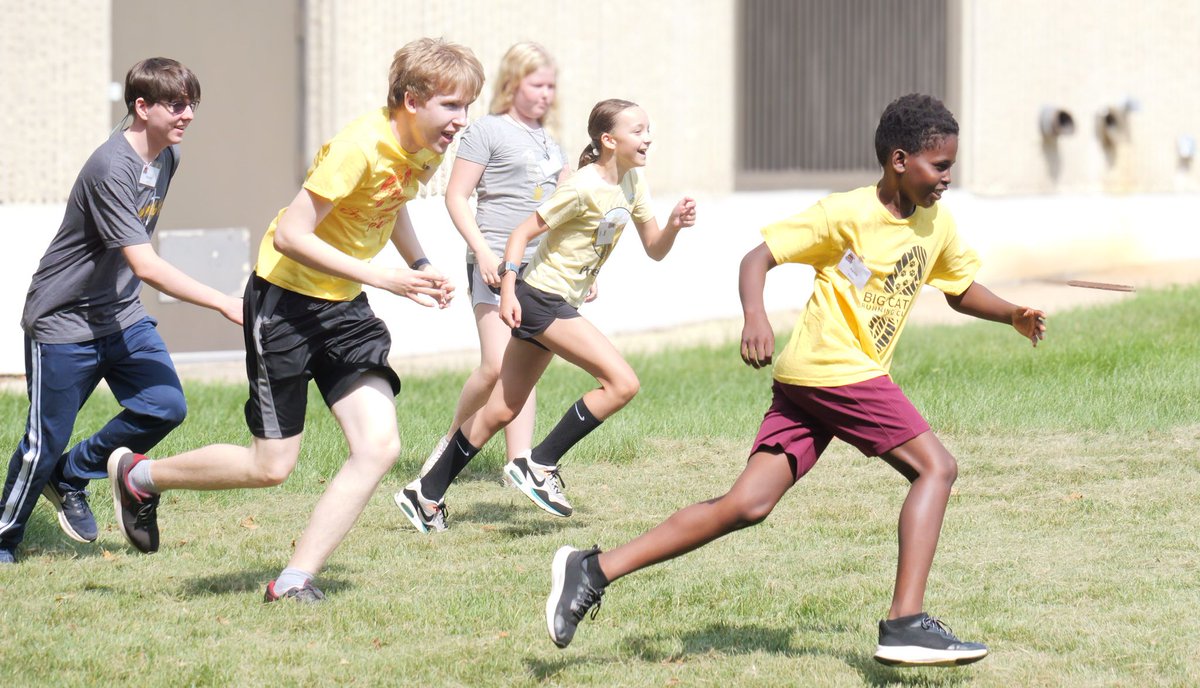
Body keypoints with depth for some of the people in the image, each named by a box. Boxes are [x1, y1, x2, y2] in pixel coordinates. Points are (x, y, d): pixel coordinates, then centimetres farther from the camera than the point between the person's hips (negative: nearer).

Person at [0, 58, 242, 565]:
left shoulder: (167, 156, 1)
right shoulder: (112, 168, -26)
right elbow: (145, 265, -33)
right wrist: (224, 304, -36)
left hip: (121, 314, 7)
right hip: (62, 322, -7)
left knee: (166, 407, -8)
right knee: (45, 443, -1)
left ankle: (72, 477, 14)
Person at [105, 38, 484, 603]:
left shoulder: (422, 148, -1)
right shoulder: (361, 148, -28)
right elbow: (290, 234, -29)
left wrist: (421, 266, 7)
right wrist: (383, 278, -30)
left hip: (344, 306, 8)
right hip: (286, 300, -8)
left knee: (379, 445, -10)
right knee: (271, 466, -1)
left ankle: (294, 581, -5)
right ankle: (138, 476, 24)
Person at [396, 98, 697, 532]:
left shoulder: (632, 183, 8)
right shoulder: (584, 187, -17)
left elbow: (654, 250, 11)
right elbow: (522, 232, -15)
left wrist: (674, 225, -9)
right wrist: (508, 290, -23)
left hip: (560, 303, 9)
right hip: (540, 299, -9)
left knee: (502, 411, 10)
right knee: (622, 383, -17)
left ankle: (426, 495, 16)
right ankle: (539, 466, -11)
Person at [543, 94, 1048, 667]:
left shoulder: (936, 226, 13)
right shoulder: (846, 214, -10)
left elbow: (961, 291, 28)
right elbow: (759, 257, -12)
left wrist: (1014, 315, 10)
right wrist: (755, 318, -29)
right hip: (834, 369, -8)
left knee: (748, 505, -1)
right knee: (935, 466, -9)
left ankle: (594, 571, -3)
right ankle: (905, 623, -14)